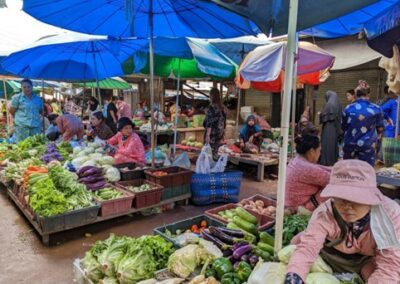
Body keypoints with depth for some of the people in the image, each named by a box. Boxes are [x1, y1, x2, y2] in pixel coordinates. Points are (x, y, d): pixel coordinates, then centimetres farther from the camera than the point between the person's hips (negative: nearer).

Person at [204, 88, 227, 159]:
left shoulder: (212, 107, -13)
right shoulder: (223, 108, 8)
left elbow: (210, 123, -17)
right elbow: (224, 123, 13)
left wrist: (207, 135, -17)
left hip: (212, 133, -7)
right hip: (220, 134, 7)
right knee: (215, 153, 13)